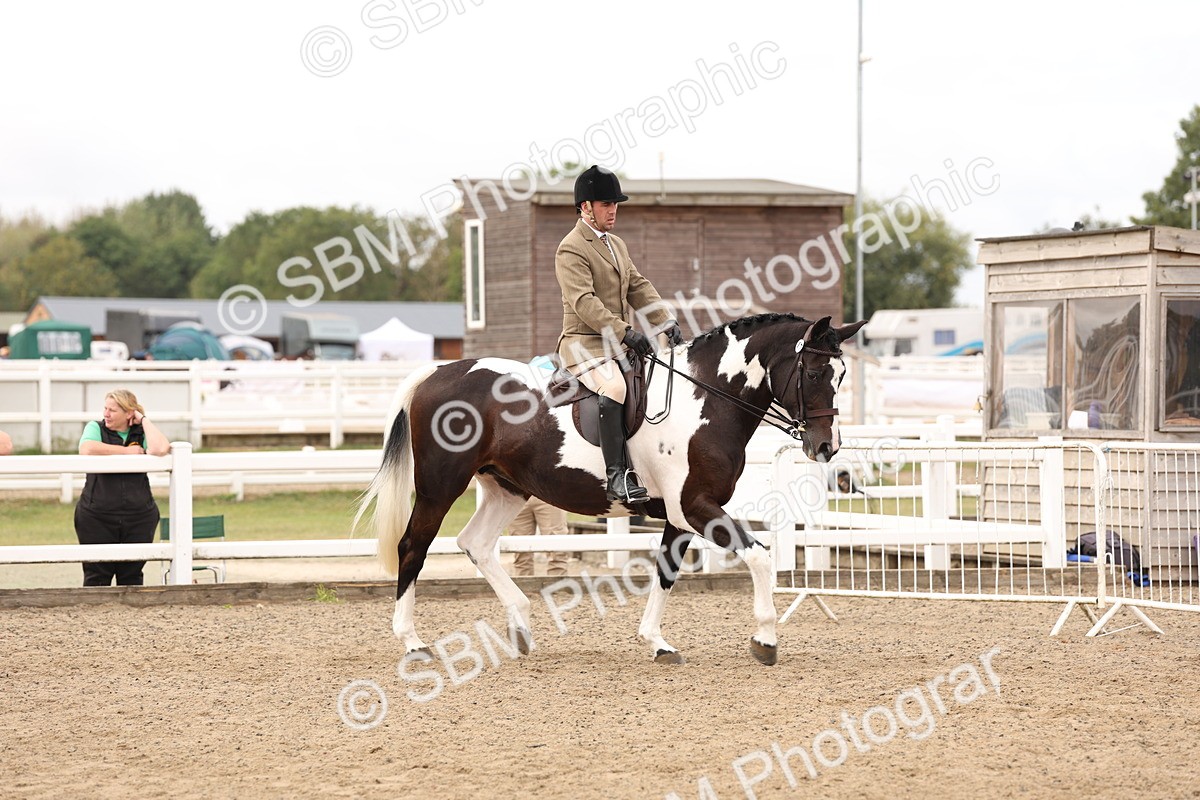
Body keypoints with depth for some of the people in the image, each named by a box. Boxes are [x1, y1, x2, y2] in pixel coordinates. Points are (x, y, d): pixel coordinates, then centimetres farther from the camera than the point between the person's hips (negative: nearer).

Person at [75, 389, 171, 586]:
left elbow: (160, 449, -14)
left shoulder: (141, 433, 7)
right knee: (97, 578, -1)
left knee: (131, 577, 7)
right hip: (97, 517, -1)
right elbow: (86, 449, -16)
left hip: (138, 518, 1)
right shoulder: (95, 428, 6)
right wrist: (126, 451, -10)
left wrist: (143, 420, -3)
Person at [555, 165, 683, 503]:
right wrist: (624, 332, -30)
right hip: (584, 344, -9)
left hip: (620, 344, 9)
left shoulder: (617, 245, 21)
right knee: (614, 389, -34)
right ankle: (618, 475, -36)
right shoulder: (571, 249, -9)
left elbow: (639, 288, 15)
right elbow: (584, 301, -21)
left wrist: (666, 322, -1)